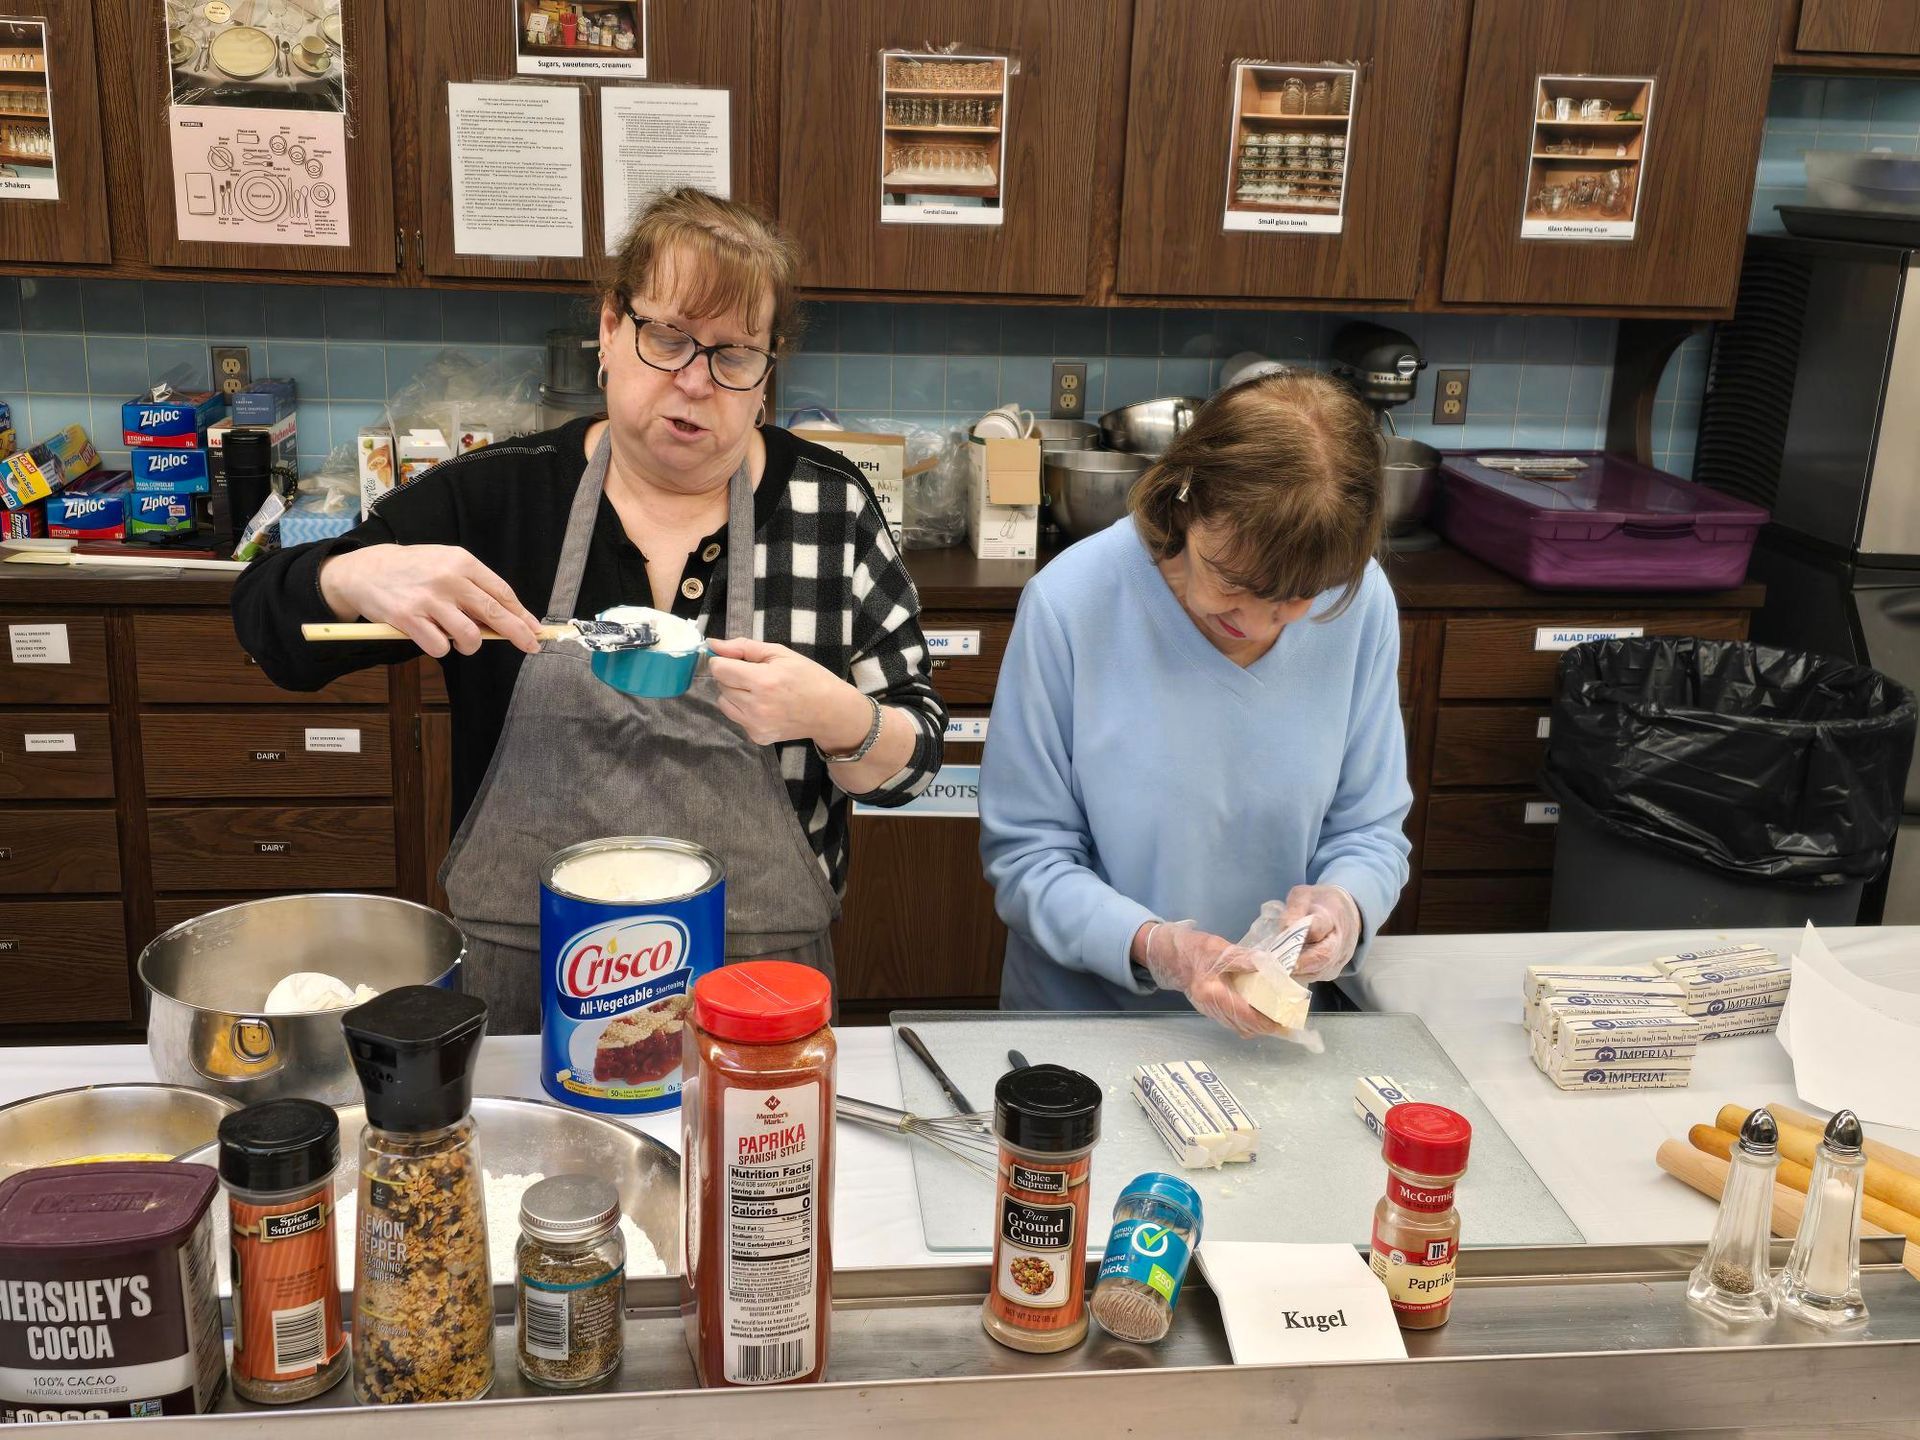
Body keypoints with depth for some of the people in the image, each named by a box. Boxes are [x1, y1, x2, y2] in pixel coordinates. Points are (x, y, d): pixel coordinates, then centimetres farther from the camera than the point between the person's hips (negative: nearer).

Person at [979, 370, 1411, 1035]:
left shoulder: (1361, 605, -7)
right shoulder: (1068, 604, -15)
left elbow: (1371, 829, 5)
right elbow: (1025, 854, -9)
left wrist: (1345, 903, -16)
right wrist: (1150, 947, -24)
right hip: (1081, 1011, -3)